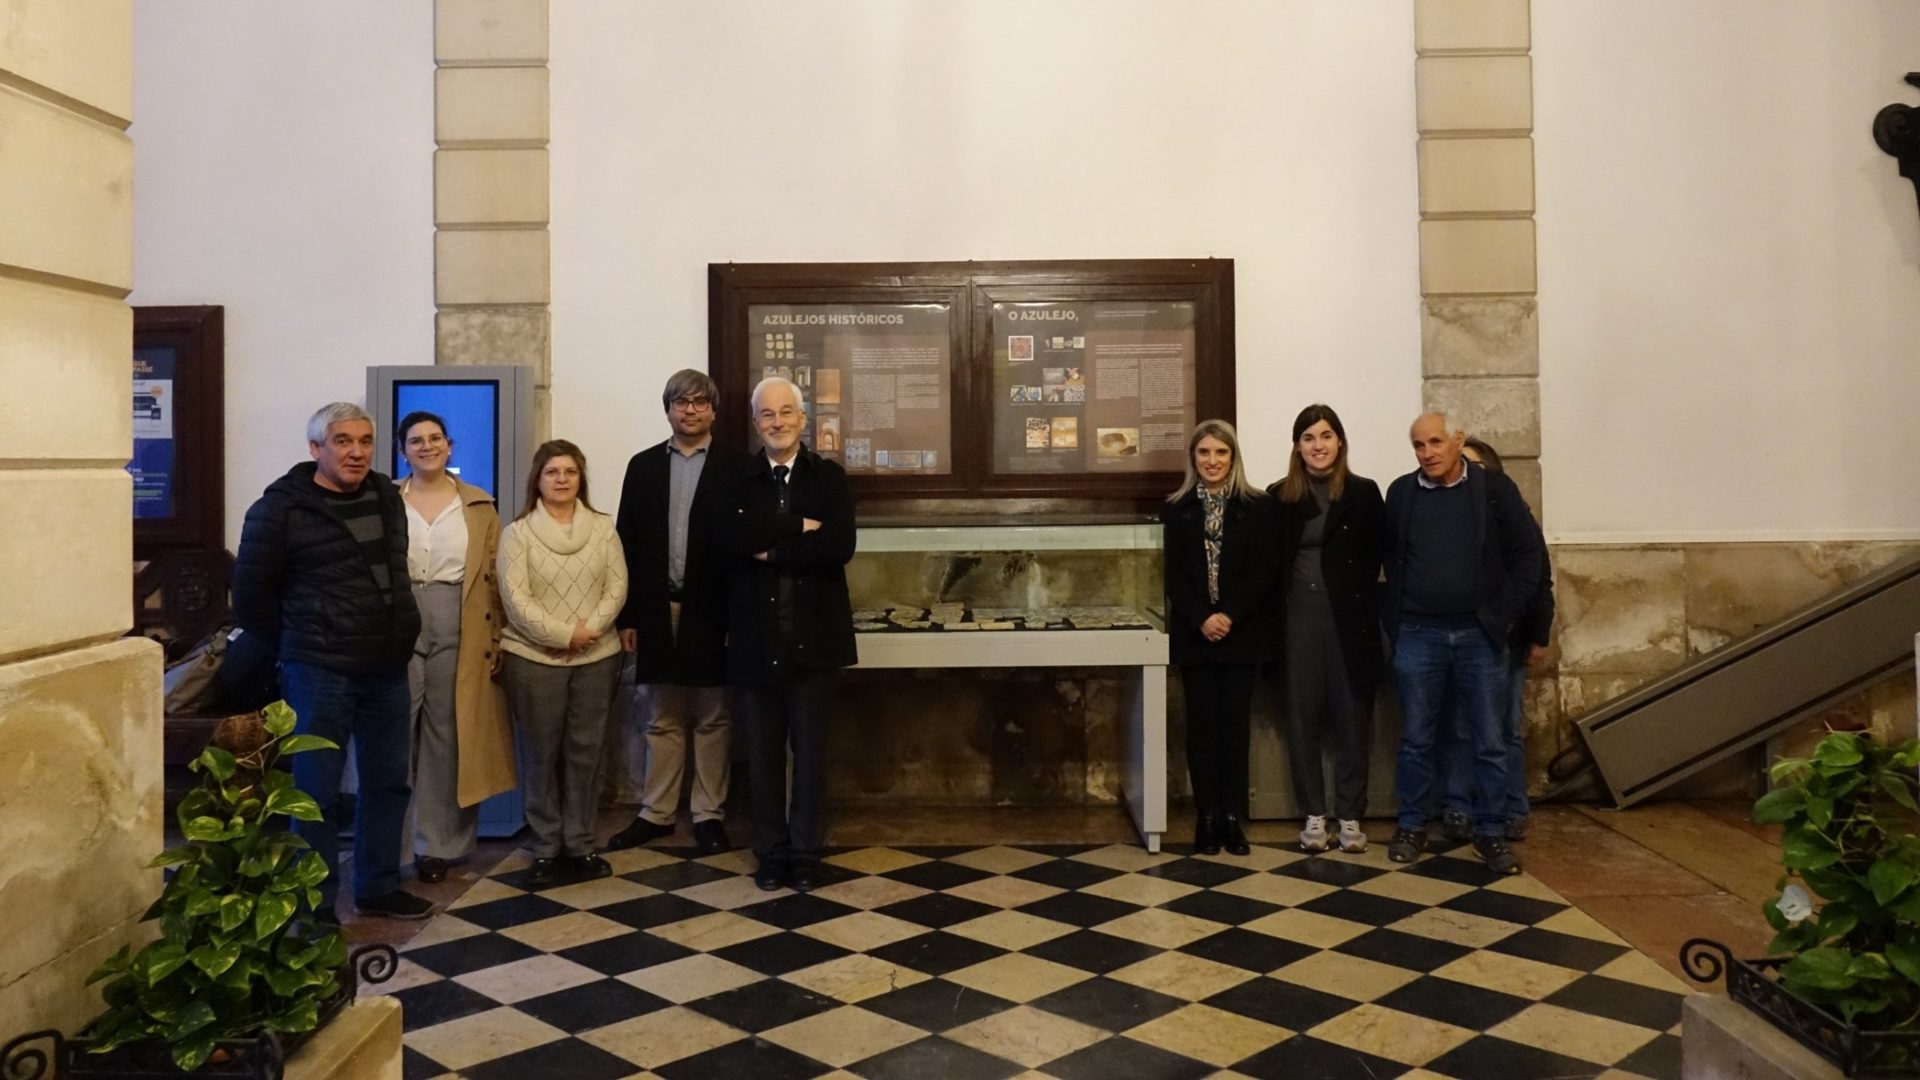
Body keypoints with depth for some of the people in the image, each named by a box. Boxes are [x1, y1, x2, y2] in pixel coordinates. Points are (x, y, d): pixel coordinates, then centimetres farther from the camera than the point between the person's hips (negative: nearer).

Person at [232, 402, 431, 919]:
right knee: (317, 791, 3)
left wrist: (400, 637, 15)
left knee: (388, 781, 14)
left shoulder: (387, 496, 8)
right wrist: (293, 649, 1)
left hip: (387, 668, 6)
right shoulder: (282, 506, -10)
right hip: (319, 672, -6)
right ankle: (315, 904, 15)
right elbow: (252, 590, -5)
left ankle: (378, 887, 28)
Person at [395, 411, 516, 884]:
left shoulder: (479, 507, 7)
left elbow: (495, 577, 5)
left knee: (447, 737, 6)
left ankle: (437, 843, 16)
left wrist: (497, 637, -1)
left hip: (459, 635, 0)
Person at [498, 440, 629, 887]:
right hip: (535, 659, -2)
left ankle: (580, 846, 18)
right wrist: (564, 635, -16)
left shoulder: (603, 527, 6)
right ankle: (546, 850, 15)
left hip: (597, 657, 2)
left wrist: (591, 629, -15)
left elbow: (617, 587, 0)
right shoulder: (517, 533, -2)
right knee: (541, 756, 5)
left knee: (585, 753, 8)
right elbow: (515, 598, -10)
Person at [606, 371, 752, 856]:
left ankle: (709, 815, 16)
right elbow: (628, 544, 7)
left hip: (712, 611, -3)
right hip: (657, 611, 3)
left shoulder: (737, 466, -1)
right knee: (660, 719, 11)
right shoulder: (643, 466, 9)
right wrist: (627, 616, 1)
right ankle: (655, 813, 20)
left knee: (712, 719, 7)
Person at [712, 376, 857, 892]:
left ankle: (806, 853, 20)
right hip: (755, 636, 1)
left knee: (811, 749, 7)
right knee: (763, 751, 9)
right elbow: (728, 536, -15)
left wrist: (772, 550, -12)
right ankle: (771, 852, 21)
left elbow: (840, 546, -13)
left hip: (813, 636, -1)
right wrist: (798, 526, -18)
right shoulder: (738, 480, 4)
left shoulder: (830, 478, 2)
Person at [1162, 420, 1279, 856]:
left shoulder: (1258, 507, 2)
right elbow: (1173, 574, 0)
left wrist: (1230, 616, -14)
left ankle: (1233, 818, 9)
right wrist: (1201, 619, -13)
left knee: (1235, 724, 2)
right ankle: (1207, 817, 10)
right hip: (1194, 634, 1)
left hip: (1243, 633, -1)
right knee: (1202, 724, 3)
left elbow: (1265, 571, -4)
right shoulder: (1176, 509, 5)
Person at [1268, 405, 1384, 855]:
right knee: (1302, 714, 4)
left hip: (1349, 617, -1)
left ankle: (1350, 816, 14)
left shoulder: (1364, 493, 2)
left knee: (1352, 715, 4)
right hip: (1298, 616, 1)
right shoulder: (1280, 496, 5)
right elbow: (1272, 564, 5)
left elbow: (1375, 560, 0)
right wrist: (1274, 619, -4)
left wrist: (1367, 613, -10)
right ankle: (1314, 815, 15)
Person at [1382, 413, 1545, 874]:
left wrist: (1505, 614, -3)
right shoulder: (1401, 493, 4)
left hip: (1480, 634, -1)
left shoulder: (1495, 488, -1)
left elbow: (1529, 552, 1)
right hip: (1418, 635, 1)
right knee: (1416, 740, 8)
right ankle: (1411, 827, 20)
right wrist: (1395, 615, 2)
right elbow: (1389, 558, 10)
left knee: (1489, 742, 6)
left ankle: (1490, 832, 19)